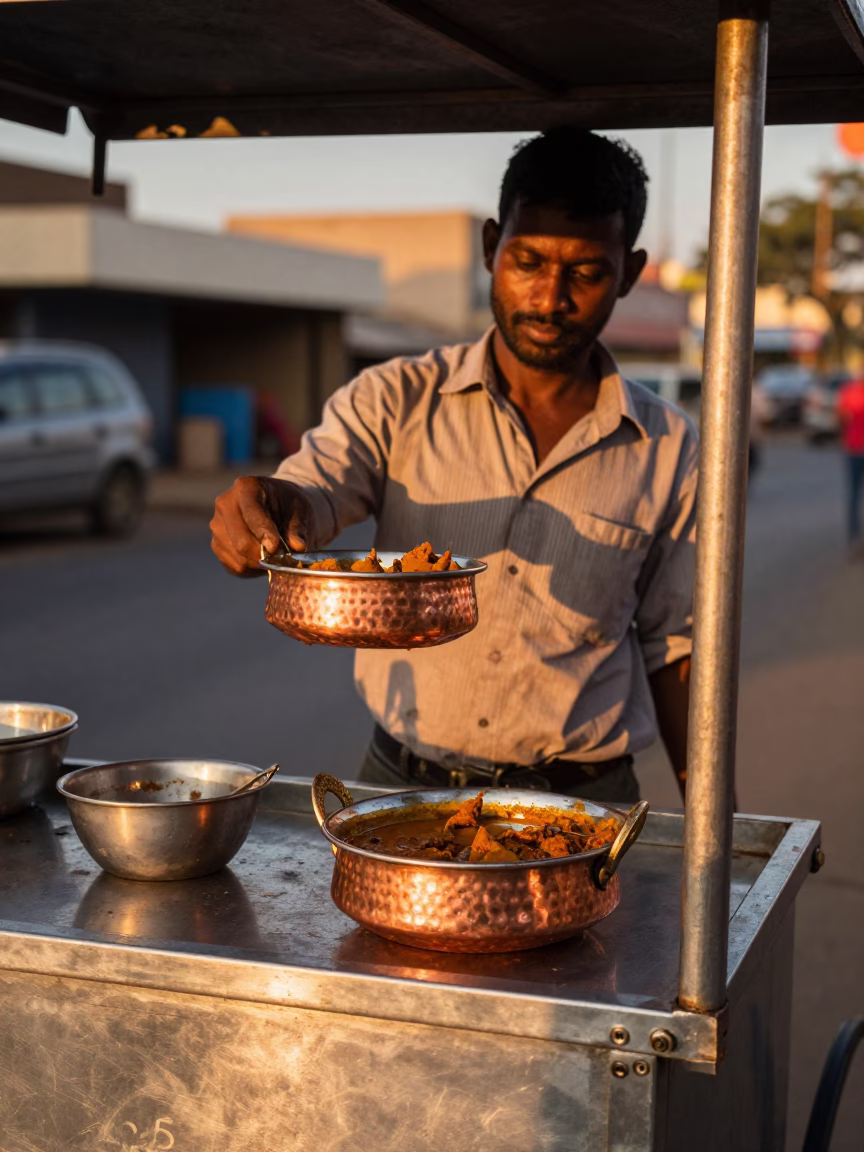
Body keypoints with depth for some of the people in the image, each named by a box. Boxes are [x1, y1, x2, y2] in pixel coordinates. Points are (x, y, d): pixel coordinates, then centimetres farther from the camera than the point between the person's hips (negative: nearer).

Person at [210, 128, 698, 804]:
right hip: (402, 787, 0)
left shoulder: (666, 450, 3)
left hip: (583, 802, 1)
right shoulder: (397, 401, 0)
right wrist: (265, 508, -39)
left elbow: (672, 646, 8)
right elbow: (314, 491, -16)